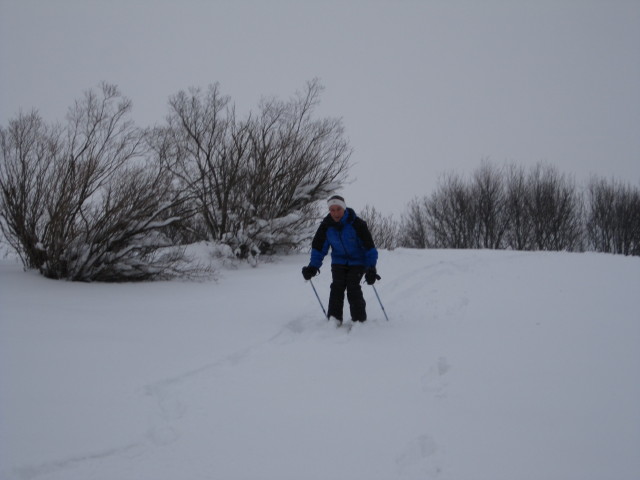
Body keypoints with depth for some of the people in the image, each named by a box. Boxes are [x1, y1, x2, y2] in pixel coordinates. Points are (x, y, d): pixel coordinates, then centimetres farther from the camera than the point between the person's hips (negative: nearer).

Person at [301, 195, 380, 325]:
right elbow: (318, 247, 2)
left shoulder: (357, 224, -21)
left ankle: (359, 319, -9)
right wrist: (313, 266, -9)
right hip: (339, 262, 3)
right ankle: (334, 318, -11)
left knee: (353, 287, -18)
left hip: (357, 262, -3)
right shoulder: (326, 226, -10)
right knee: (337, 287, -15)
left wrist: (371, 268, -22)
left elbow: (369, 247, -16)